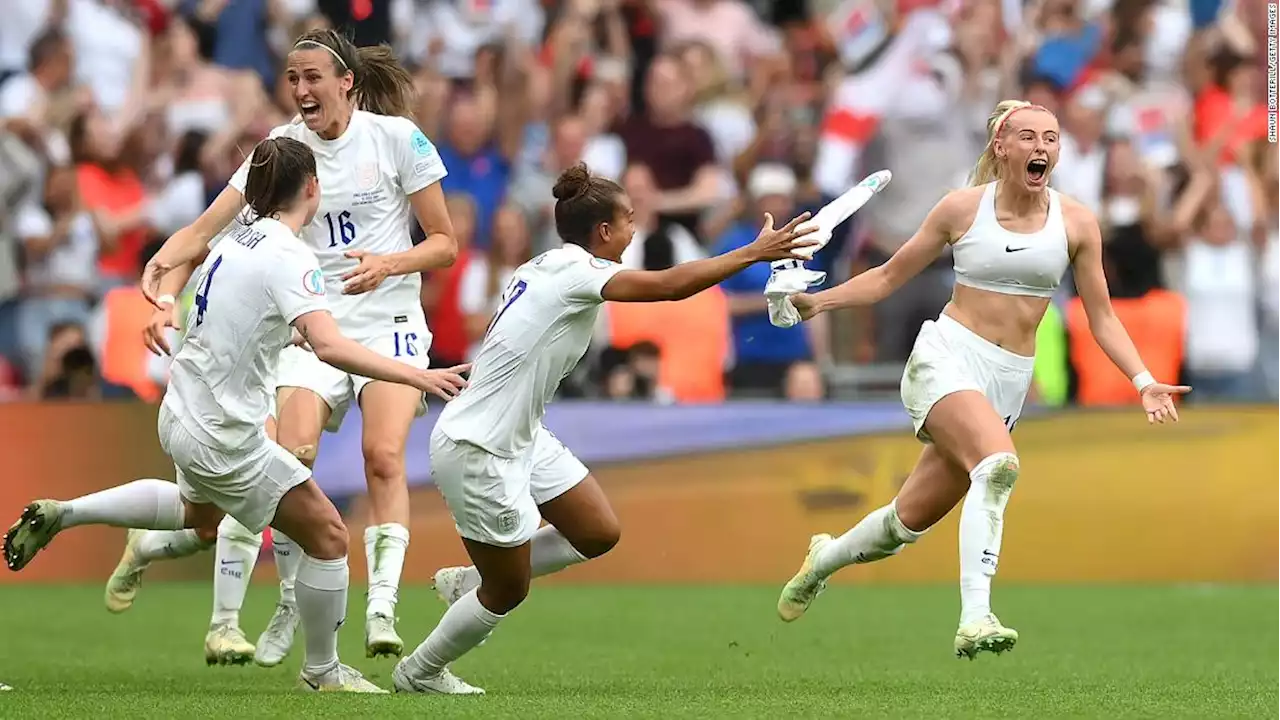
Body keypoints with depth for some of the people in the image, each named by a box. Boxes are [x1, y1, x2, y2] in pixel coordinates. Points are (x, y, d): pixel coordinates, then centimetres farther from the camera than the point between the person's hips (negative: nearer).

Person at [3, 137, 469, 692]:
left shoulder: (236, 241, 3)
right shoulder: (288, 258, -22)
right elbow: (329, 345, -37)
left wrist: (289, 332, 31)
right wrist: (415, 376, -38)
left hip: (183, 414, 9)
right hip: (223, 438, -9)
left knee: (201, 518, 38)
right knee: (327, 537, 2)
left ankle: (60, 515, 40)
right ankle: (322, 672, 15)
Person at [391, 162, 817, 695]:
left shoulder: (546, 269, 5)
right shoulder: (572, 273, -22)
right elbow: (671, 285, -30)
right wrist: (755, 252, -25)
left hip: (521, 437, 9)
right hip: (477, 451, -9)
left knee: (599, 535, 9)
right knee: (508, 593, 4)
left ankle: (468, 581, 23)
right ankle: (418, 673, 25)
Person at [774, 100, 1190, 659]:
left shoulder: (1075, 223, 4)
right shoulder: (963, 208, -1)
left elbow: (1101, 317, 9)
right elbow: (889, 277, 9)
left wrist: (1143, 381, -3)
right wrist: (817, 301, -4)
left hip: (1009, 382, 4)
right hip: (947, 356, -4)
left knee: (912, 518, 5)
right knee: (999, 463, -33)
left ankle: (824, 559, 37)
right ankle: (974, 621, -37)